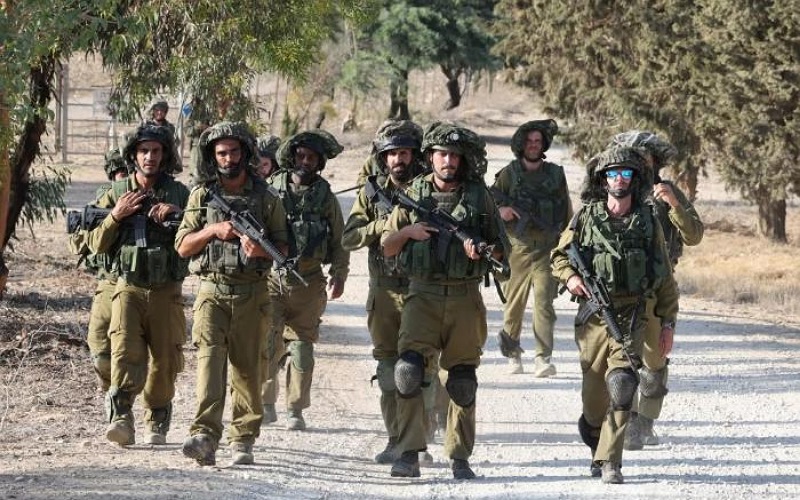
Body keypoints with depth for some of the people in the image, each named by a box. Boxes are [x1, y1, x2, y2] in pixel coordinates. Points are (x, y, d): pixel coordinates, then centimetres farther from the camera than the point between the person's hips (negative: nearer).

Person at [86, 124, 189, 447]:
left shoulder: (180, 195, 7)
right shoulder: (115, 194, 8)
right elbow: (96, 244, 7)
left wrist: (177, 214, -12)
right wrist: (116, 216, -8)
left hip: (166, 291, 1)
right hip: (128, 287, -1)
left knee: (164, 361, 3)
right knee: (125, 350, -21)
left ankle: (157, 424, 19)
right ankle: (121, 417, -31)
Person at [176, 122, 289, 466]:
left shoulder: (266, 199, 8)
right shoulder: (202, 196, 10)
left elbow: (283, 247, 9)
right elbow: (183, 246, 8)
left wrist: (261, 249, -13)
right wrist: (214, 231, -9)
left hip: (251, 294, 1)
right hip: (212, 291, -1)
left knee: (247, 367, 2)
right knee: (209, 357, -17)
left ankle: (242, 441, 11)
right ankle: (205, 437, -28)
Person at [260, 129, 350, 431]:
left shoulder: (326, 197, 8)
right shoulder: (271, 190, 3)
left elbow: (339, 242, 12)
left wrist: (339, 275, 2)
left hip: (308, 284, 1)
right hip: (271, 278, -1)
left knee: (301, 345, 2)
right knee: (267, 342, -9)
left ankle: (296, 410, 8)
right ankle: (265, 402, 5)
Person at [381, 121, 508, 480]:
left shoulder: (478, 195, 5)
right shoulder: (413, 194, 7)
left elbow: (501, 248, 10)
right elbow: (387, 247, 12)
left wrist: (480, 251, -11)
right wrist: (408, 231, -7)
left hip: (465, 298, 1)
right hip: (423, 295, -1)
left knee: (462, 380, 5)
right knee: (409, 368, -18)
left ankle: (459, 457, 16)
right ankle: (409, 454, -15)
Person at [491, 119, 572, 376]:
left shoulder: (556, 174, 10)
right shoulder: (508, 174, 6)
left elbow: (567, 213, 16)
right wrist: (501, 209, -14)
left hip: (547, 251, 0)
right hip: (517, 249, 0)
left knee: (544, 302, -13)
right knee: (514, 305, 6)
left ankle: (543, 358, -18)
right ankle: (513, 354, 24)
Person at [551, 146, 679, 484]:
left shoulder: (648, 223, 6)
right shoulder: (586, 218, 4)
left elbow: (665, 278, 10)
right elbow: (559, 255, 16)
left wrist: (668, 322, 7)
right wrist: (569, 277, -5)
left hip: (631, 317, -1)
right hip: (593, 314, 1)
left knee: (621, 383, -20)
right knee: (593, 393, 9)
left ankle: (609, 462, -19)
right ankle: (597, 445, 38)